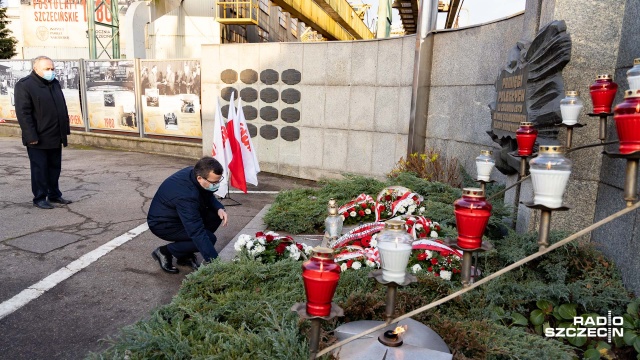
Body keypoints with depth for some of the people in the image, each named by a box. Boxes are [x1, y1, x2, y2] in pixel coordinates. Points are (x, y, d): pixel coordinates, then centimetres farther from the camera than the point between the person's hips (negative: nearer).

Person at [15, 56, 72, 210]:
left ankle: (54, 195, 24)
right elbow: (23, 113, -14)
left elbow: (62, 108, 18)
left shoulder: (54, 83, 14)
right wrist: (31, 136, -19)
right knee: (40, 168, 1)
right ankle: (39, 198, 11)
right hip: (38, 139, -7)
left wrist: (65, 130, 12)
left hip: (55, 137, 7)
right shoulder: (24, 85, -9)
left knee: (55, 167, 13)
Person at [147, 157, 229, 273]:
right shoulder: (186, 195, -38)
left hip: (178, 215, 9)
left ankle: (185, 255, 5)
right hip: (162, 224, -9)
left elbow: (208, 196, 5)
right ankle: (165, 251, -1)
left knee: (216, 215, -8)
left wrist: (219, 208, -17)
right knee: (209, 238, -22)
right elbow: (197, 232, -39)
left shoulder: (194, 172, -14)